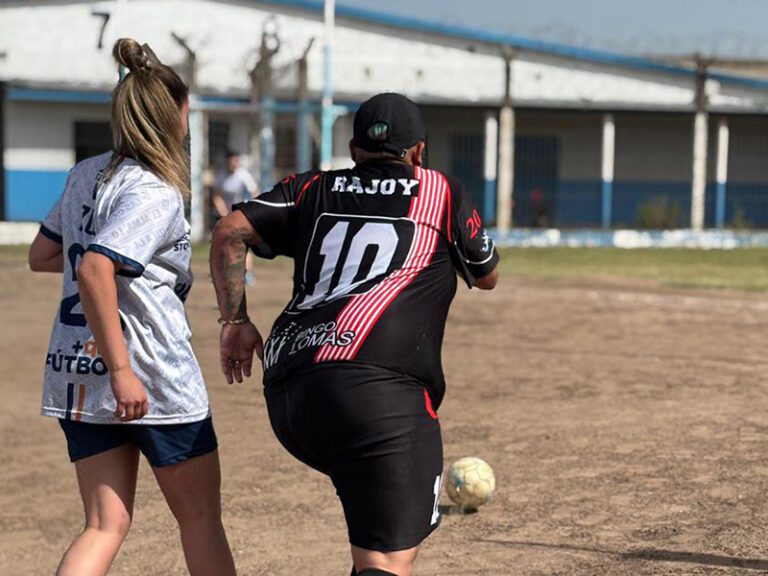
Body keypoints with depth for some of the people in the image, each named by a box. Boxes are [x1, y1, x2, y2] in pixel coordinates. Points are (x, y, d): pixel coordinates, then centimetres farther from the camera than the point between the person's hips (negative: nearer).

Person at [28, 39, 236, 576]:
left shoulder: (87, 173, 8)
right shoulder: (155, 194, -16)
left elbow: (41, 255, 18)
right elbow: (95, 272, -28)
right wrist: (121, 370, -27)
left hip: (76, 374, 7)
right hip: (154, 380, -7)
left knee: (105, 525, 9)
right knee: (200, 518, 12)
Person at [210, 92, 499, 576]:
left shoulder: (313, 190, 24)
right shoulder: (443, 194, 17)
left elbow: (230, 232, 11)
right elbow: (488, 277, 33)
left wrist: (235, 319, 17)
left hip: (287, 393, 5)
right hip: (379, 387, -5)